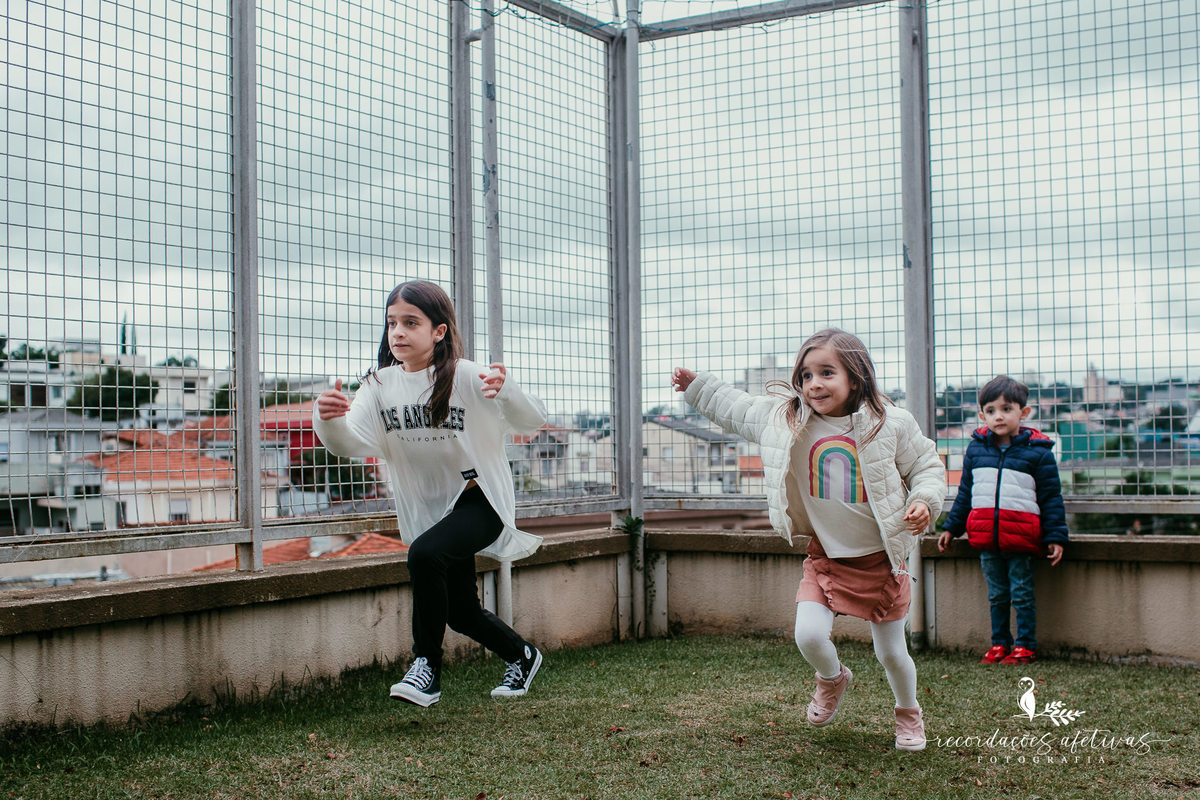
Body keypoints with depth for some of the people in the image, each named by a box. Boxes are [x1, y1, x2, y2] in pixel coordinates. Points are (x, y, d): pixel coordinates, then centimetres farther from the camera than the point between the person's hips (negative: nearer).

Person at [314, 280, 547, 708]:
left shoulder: (466, 377, -16)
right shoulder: (380, 384, -3)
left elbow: (533, 420, -22)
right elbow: (350, 442, -16)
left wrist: (506, 390, -43)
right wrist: (329, 420, -39)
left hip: (481, 500, -6)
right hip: (427, 509, 6)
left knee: (424, 553, -32)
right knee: (461, 612, 15)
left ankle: (427, 665, -15)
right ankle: (522, 656, 43)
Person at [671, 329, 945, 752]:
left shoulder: (891, 424, -13)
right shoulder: (784, 416, -7)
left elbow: (927, 466, -1)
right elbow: (736, 408, 11)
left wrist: (924, 502, -18)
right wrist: (697, 386, 15)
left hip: (879, 559, -2)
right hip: (826, 558, 2)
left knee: (891, 653, 8)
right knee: (809, 636, -16)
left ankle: (908, 713, 40)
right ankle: (832, 679, 22)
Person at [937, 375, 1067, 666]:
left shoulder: (1037, 452, -4)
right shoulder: (975, 449, 7)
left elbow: (1051, 497, -1)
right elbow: (965, 494, 17)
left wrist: (1055, 536, -4)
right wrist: (950, 527, 18)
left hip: (1020, 539, -4)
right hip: (985, 538, 4)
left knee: (1022, 594, 4)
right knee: (996, 595, 14)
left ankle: (1025, 646, 15)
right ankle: (999, 644, 25)